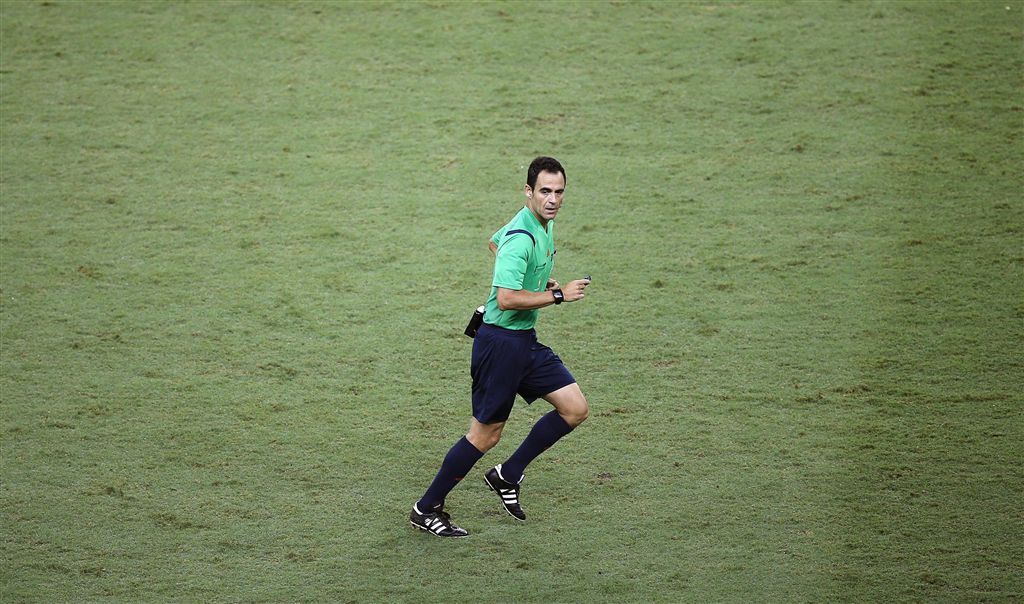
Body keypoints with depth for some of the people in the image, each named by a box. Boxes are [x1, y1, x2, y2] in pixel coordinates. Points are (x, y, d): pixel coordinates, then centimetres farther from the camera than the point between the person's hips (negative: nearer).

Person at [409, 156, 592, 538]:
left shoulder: (543, 224, 8)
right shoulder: (521, 237, -23)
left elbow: (494, 242, 27)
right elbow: (506, 299, -31)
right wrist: (558, 295, -23)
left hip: (525, 341, 10)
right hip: (500, 342, -10)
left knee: (575, 409, 6)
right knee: (485, 435, -2)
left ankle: (507, 476, 17)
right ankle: (426, 510, 11)